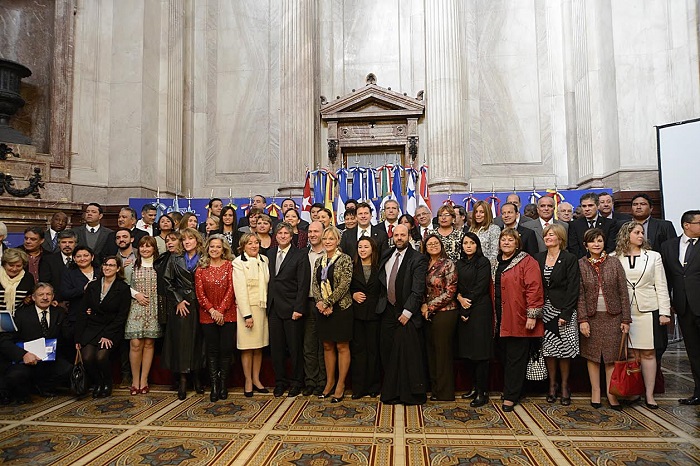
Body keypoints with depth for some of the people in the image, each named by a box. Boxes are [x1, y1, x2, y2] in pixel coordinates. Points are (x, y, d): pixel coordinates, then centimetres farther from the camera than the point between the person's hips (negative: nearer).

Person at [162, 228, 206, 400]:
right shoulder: (175, 259, 8)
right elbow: (167, 281, 4)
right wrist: (178, 300, -3)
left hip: (199, 304, 0)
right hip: (181, 305, 0)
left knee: (197, 339, 2)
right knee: (181, 340, -1)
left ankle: (195, 376, 16)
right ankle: (183, 380, 7)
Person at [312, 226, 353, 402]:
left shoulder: (345, 259, -8)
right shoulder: (319, 261, 10)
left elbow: (344, 285, -15)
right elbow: (315, 285, 7)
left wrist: (327, 303, -17)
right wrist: (320, 302, -10)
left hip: (341, 308, -5)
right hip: (323, 309, 6)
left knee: (342, 347, 4)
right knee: (327, 346, 13)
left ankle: (341, 385, 14)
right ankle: (330, 382, 25)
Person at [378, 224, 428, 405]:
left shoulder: (418, 259, -7)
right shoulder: (386, 256, 12)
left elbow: (418, 290, -12)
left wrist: (407, 312, -15)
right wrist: (382, 301, 10)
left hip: (407, 313, -5)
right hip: (388, 310, 5)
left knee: (409, 354, -1)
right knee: (388, 353, 8)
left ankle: (412, 394, 12)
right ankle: (391, 392, 21)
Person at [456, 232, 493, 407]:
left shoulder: (483, 262, -6)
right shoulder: (459, 263, 13)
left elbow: (480, 288, -11)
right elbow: (455, 286, 11)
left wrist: (467, 309, -12)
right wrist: (460, 299, -10)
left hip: (479, 309, -6)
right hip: (464, 309, 6)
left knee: (480, 351, -4)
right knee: (469, 350, 10)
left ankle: (483, 392, 4)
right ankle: (475, 387, 22)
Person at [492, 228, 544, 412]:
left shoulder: (527, 262, -6)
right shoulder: (496, 264, 16)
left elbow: (534, 289, -14)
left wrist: (532, 315, -18)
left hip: (519, 319, -7)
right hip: (500, 320, 7)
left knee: (515, 358, 0)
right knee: (504, 357, 12)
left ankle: (510, 397, 8)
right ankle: (510, 390, 26)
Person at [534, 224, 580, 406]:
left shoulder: (570, 259, -4)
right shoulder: (538, 258, 8)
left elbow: (573, 289, -9)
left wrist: (565, 314, -15)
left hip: (563, 310, -3)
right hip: (544, 310, 4)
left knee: (564, 350, 3)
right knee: (548, 350, 7)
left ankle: (565, 387, 17)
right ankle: (552, 385, 20)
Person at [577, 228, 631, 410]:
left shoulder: (614, 263, 1)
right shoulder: (580, 265, -1)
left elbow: (623, 293, 1)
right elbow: (579, 295, -3)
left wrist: (626, 319, -2)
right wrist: (582, 319, -9)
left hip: (612, 315, 0)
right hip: (591, 316, 0)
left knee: (612, 356, 4)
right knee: (592, 356, 7)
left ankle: (611, 393, 14)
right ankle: (595, 391, 19)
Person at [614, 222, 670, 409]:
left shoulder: (653, 256, 6)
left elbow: (661, 286, 4)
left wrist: (664, 312, -1)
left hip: (648, 310, 1)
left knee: (648, 353, 3)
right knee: (632, 353, 5)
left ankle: (649, 394, 10)